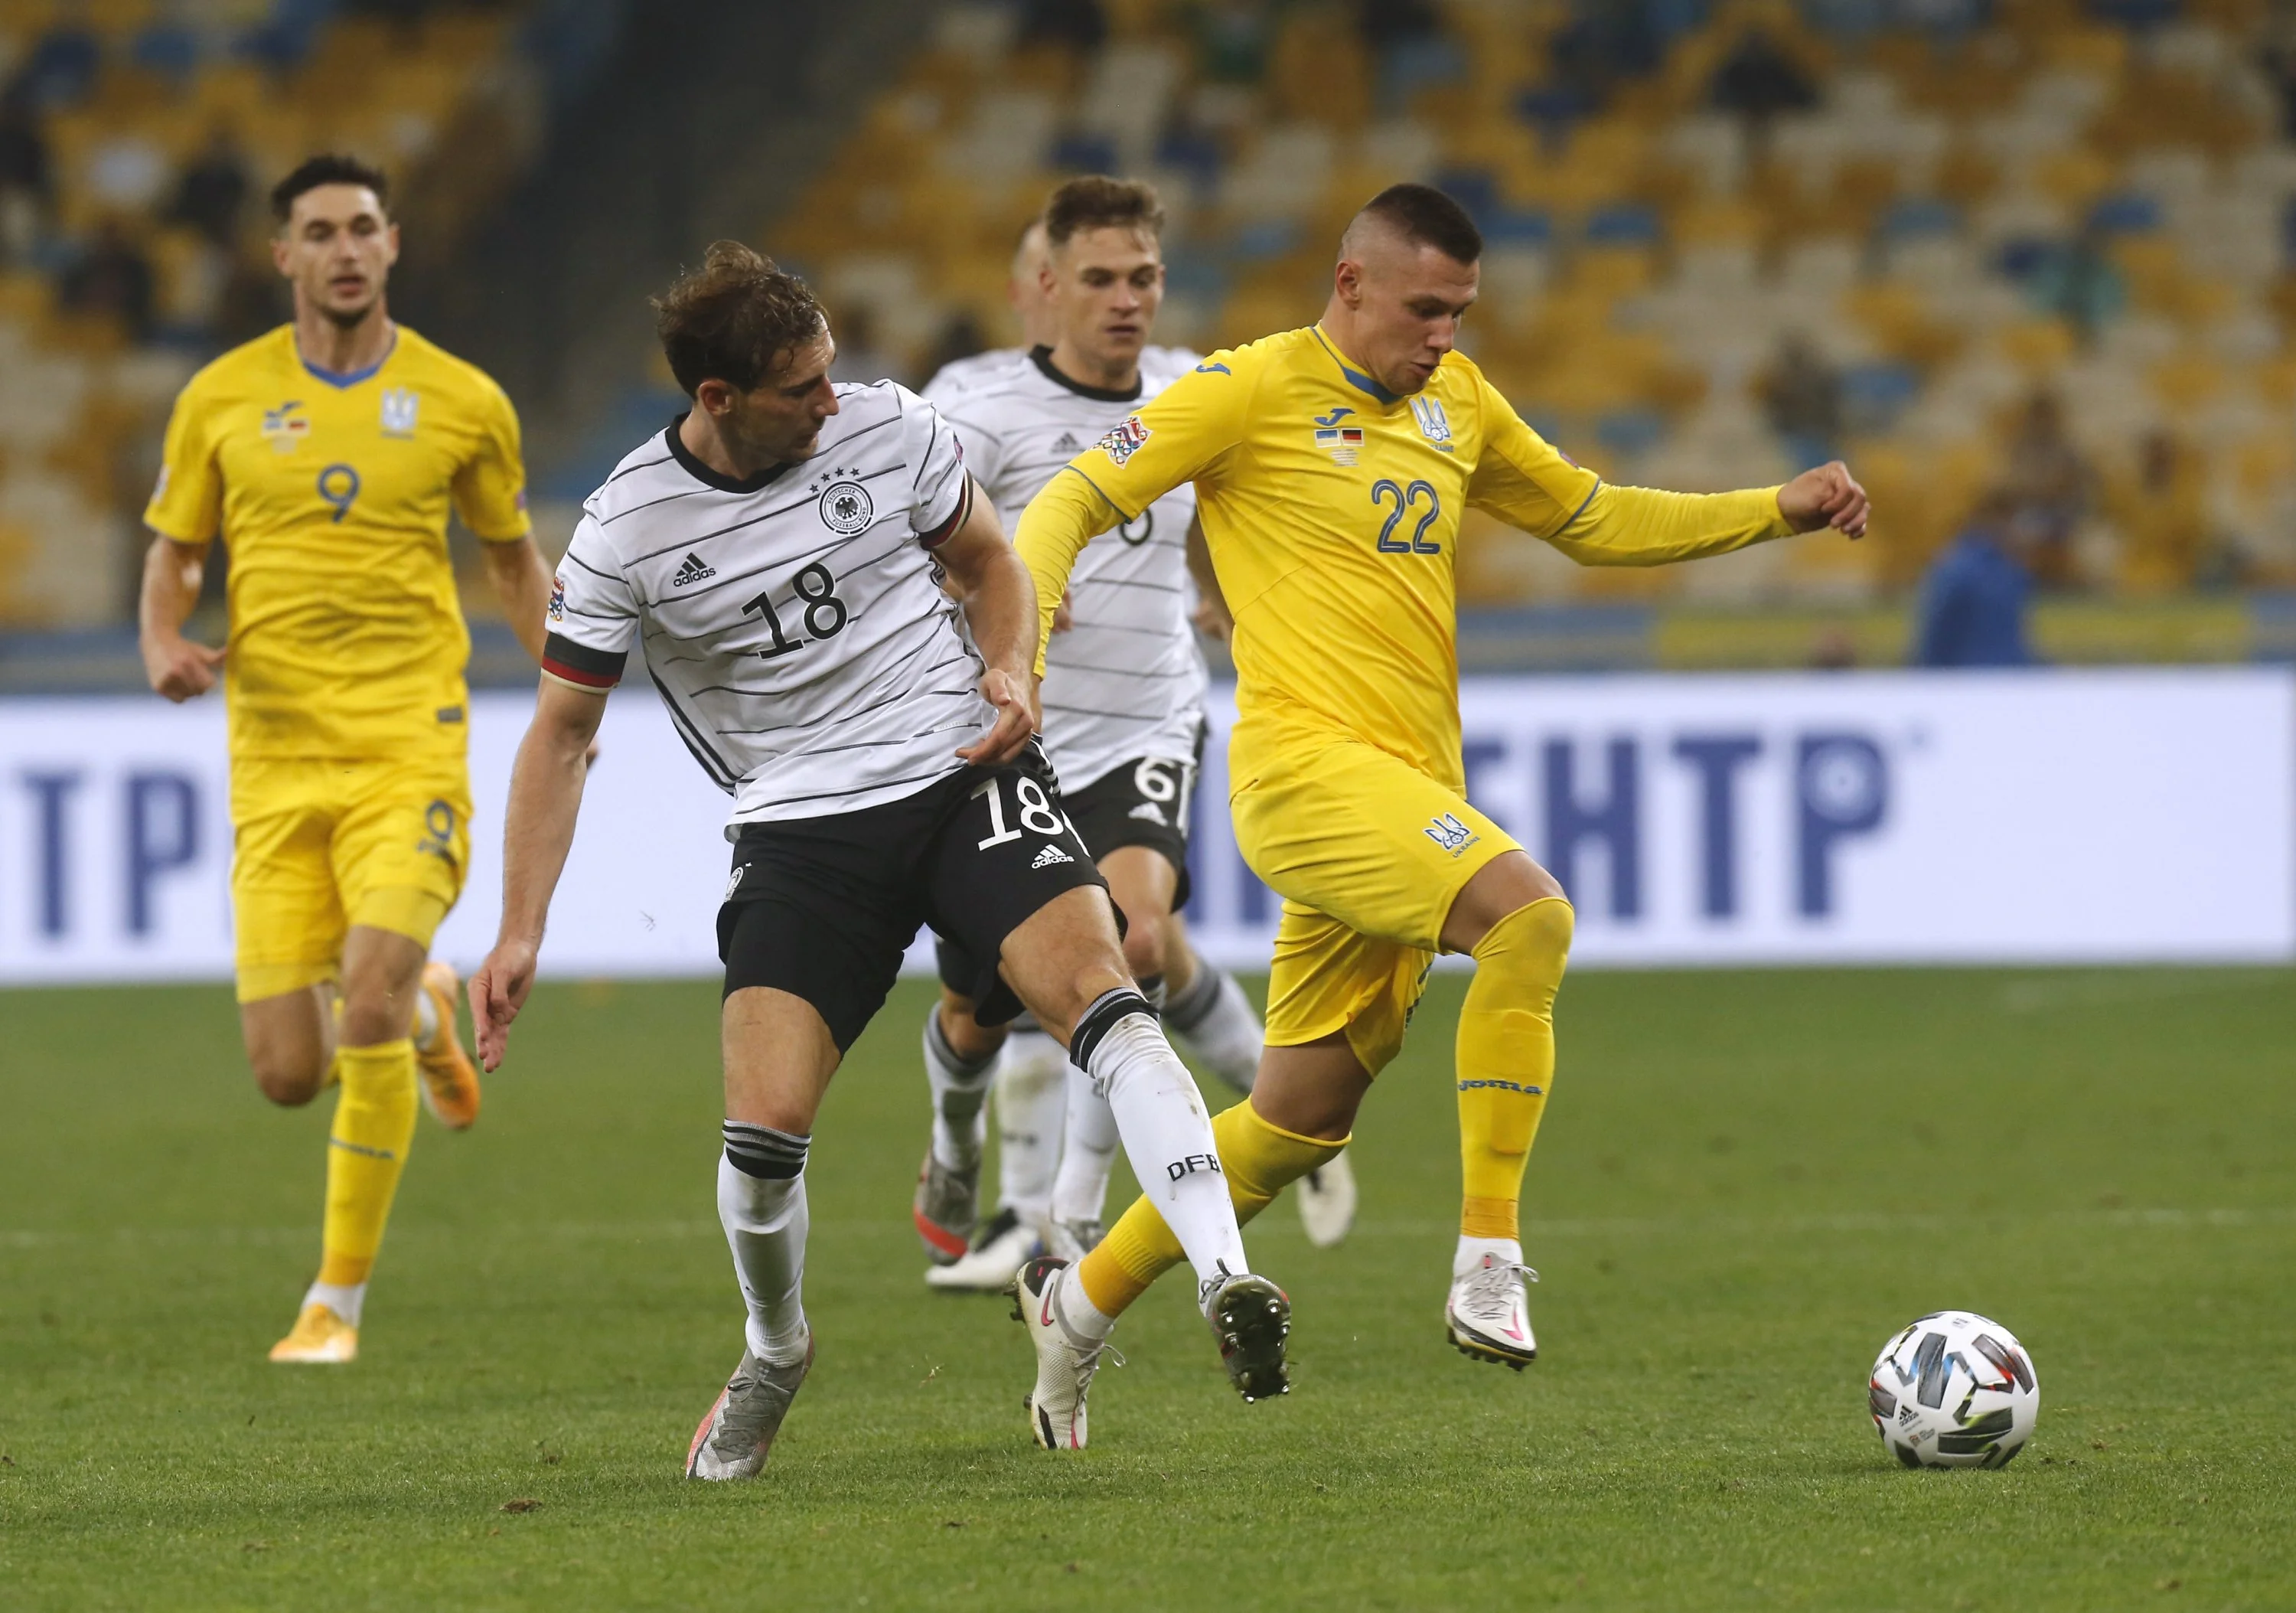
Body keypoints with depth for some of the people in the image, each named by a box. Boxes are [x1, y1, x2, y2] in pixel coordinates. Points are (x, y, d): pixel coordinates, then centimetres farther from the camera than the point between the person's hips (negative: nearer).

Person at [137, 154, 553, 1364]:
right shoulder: (223, 399, 4)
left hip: (409, 751, -2)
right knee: (288, 1073, -2)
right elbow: (172, 552, 14)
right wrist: (164, 643, -7)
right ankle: (422, 1004, 36)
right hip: (273, 763, 2)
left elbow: (513, 557, 18)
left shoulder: (462, 402, 3)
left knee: (368, 1012, -21)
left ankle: (340, 1299, -6)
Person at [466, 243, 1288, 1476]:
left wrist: (1008, 672, -6)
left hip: (963, 775, 1)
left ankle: (1227, 1283, -33)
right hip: (800, 825, -1)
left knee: (1095, 993, -25)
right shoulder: (627, 532, -7)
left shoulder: (887, 430, -2)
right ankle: (774, 1352, 18)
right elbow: (560, 733, 2)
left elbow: (986, 560, 16)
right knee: (765, 1129, -13)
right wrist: (518, 935, -5)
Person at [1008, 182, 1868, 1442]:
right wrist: (1028, 601, -24)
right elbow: (1077, 499, -3)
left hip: (1411, 791, 8)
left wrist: (1779, 511, 20)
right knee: (1529, 912, -30)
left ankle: (1079, 1299, 28)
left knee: (1301, 1121, 10)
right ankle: (1489, 1263, -27)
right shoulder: (1255, 390, -3)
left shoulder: (1453, 400, 18)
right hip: (1307, 762, -8)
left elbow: (1594, 520, 29)